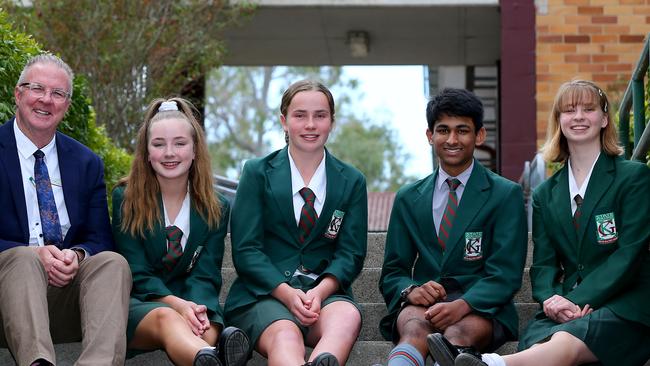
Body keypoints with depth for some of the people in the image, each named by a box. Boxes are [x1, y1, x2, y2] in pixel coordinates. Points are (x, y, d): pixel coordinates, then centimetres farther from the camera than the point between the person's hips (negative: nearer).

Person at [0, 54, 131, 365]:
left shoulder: (87, 163, 15)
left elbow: (100, 239, 12)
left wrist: (77, 255, -13)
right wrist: (35, 255, -20)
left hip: (67, 290, 3)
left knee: (113, 262, -26)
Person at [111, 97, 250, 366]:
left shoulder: (216, 209, 9)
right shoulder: (125, 199, 4)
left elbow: (205, 275, -1)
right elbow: (137, 273, -4)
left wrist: (197, 308, -25)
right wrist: (177, 304, -24)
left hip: (193, 303, 3)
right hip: (136, 304, -3)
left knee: (208, 330, -35)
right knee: (166, 318, -40)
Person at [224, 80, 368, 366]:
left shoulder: (352, 182, 15)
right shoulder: (257, 173, 9)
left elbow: (351, 253, 8)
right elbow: (245, 249, 1)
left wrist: (320, 291, -14)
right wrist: (287, 294, -16)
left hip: (325, 291, 2)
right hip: (264, 292, -1)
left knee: (348, 315, -36)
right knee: (284, 333, -37)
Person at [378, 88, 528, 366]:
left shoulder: (506, 195, 7)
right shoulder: (408, 199, 17)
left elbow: (505, 274, -3)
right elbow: (392, 273, 15)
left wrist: (462, 305, -23)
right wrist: (411, 290, -11)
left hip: (481, 309, -1)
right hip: (422, 304, 1)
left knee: (459, 332, -37)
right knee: (415, 328, -36)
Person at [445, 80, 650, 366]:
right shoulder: (546, 195, 21)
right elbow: (543, 264, 13)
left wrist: (577, 301, -16)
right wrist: (552, 299, -12)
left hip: (624, 307, -4)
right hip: (565, 309, 4)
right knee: (536, 340, -35)